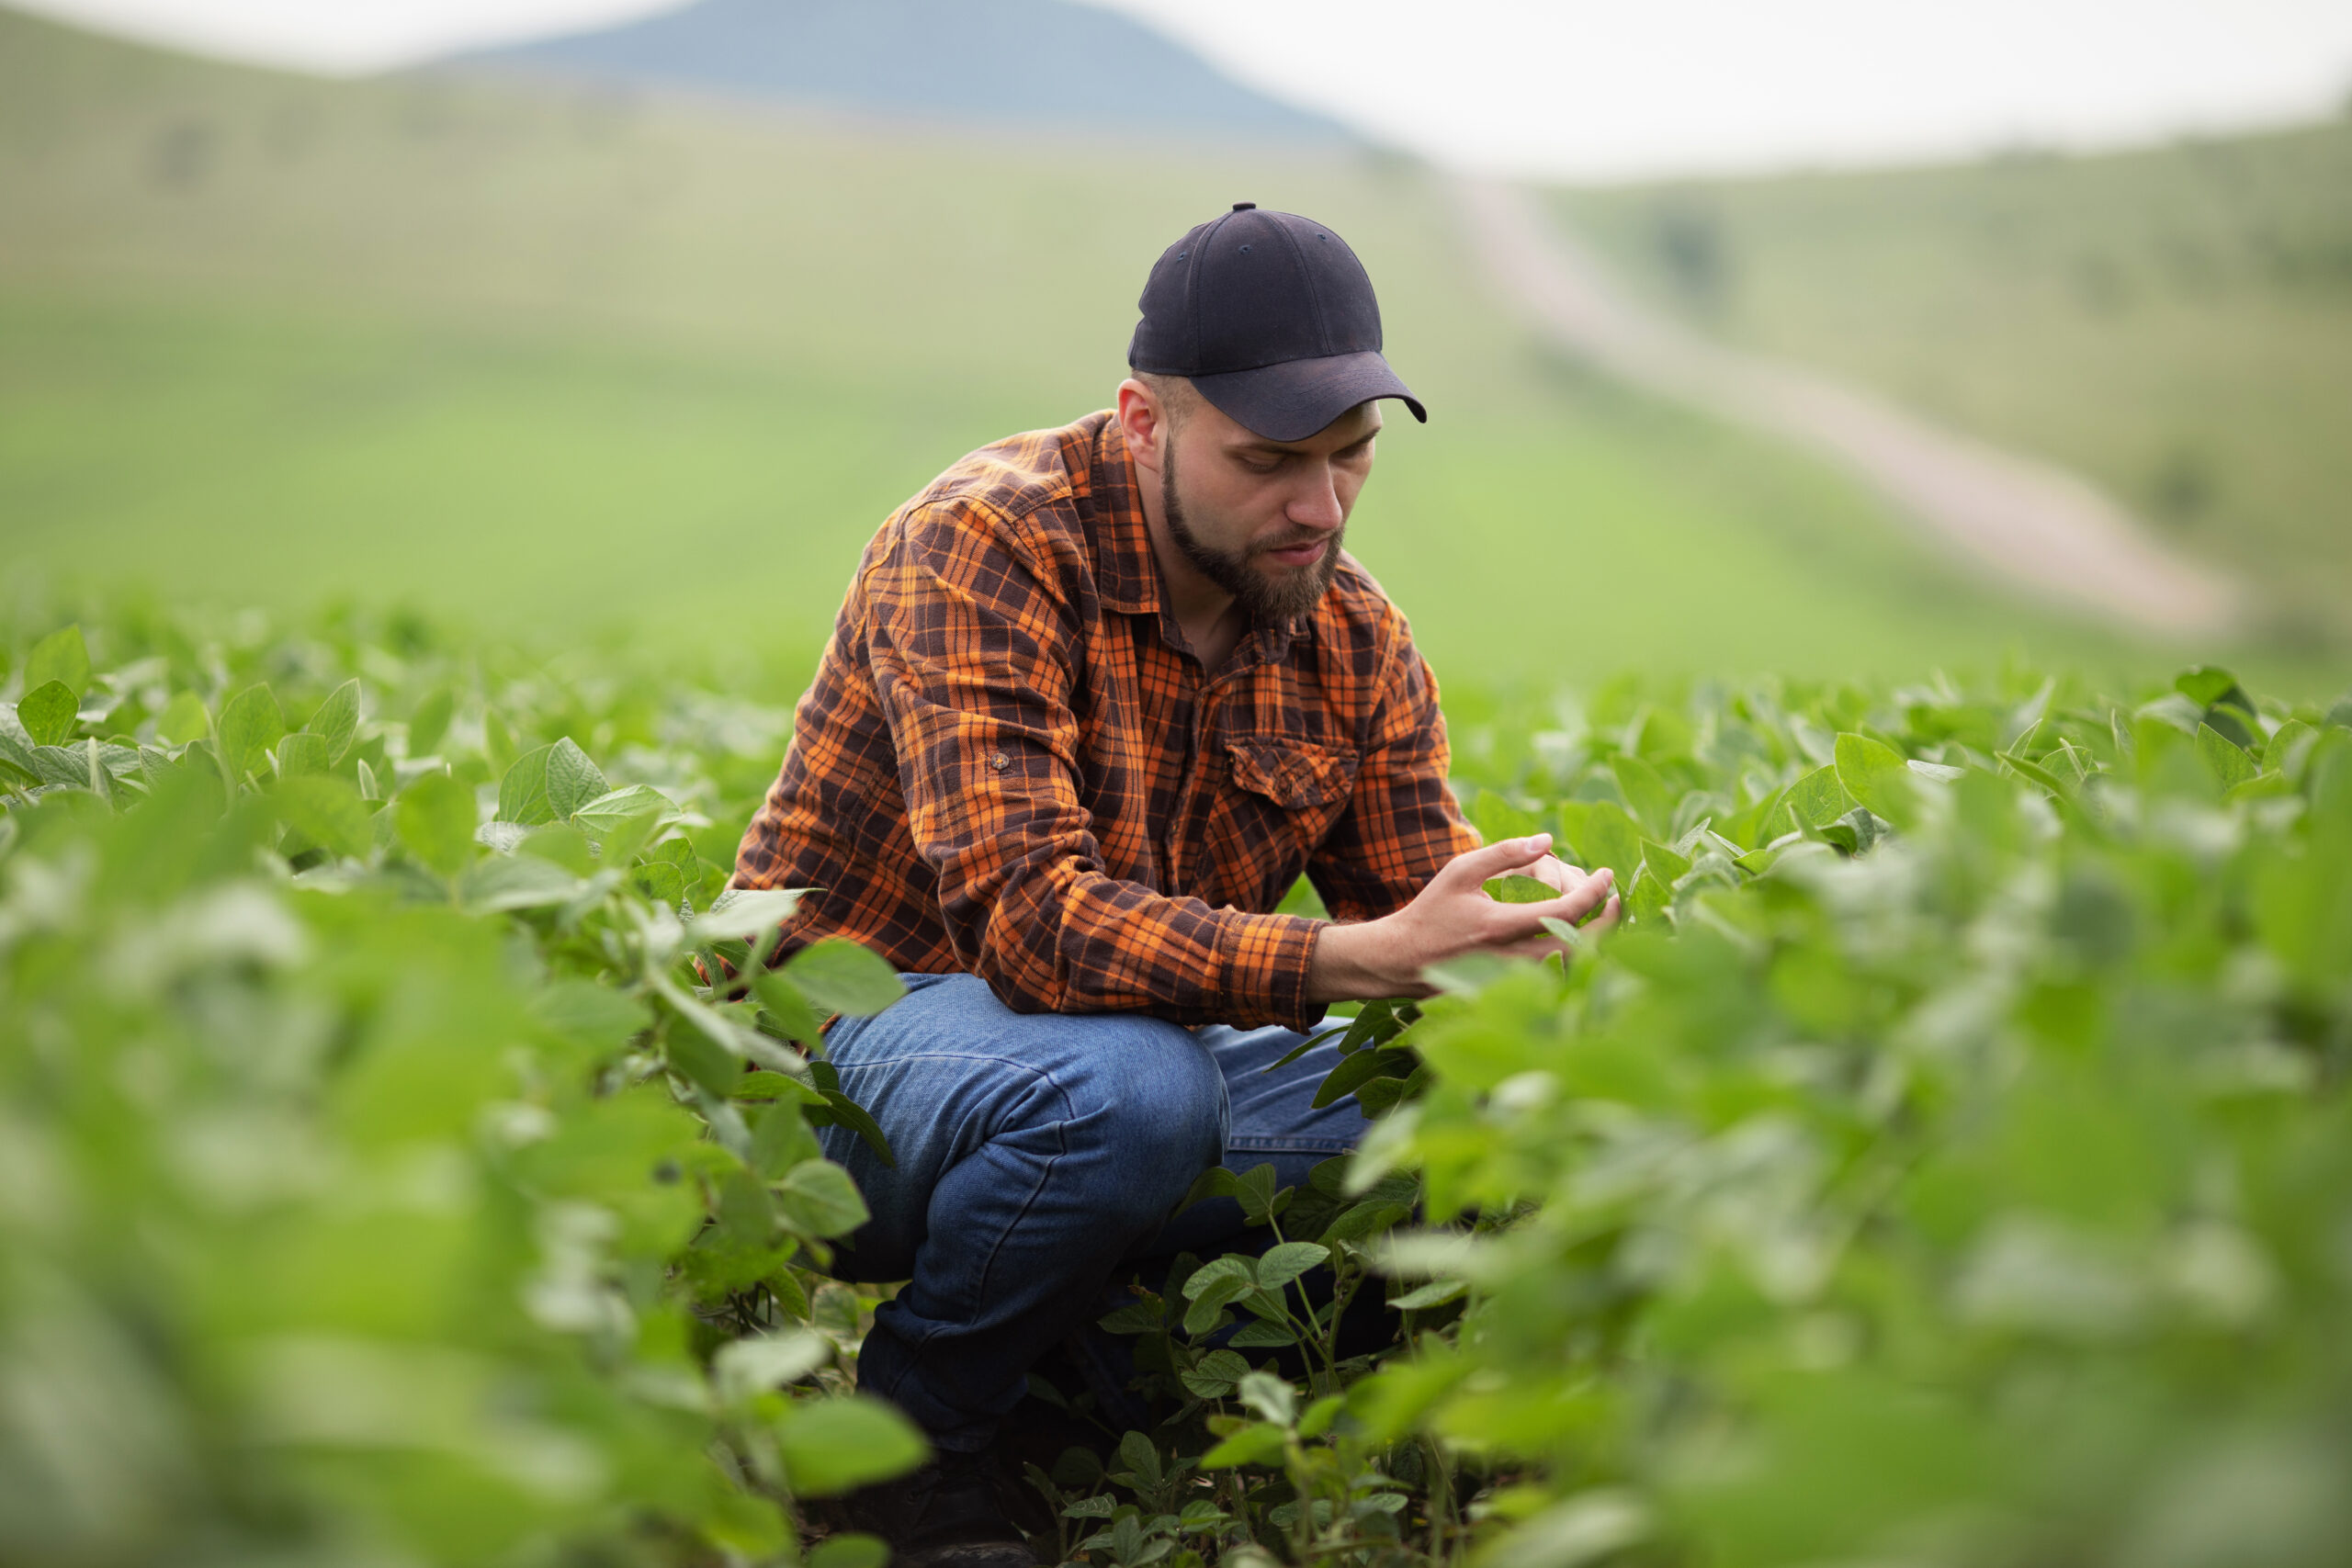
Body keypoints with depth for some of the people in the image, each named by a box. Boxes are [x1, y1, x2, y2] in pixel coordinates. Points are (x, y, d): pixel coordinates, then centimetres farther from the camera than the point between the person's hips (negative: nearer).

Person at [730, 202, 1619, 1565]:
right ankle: (911, 1440, -9)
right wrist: (1363, 958, -41)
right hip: (847, 1048, -6)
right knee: (1130, 1087, -37)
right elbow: (1027, 914, -31)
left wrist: (1524, 922, -25)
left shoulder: (1357, 642, 1)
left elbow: (1418, 923, 0)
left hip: (1149, 1050, 6)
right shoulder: (986, 549, -20)